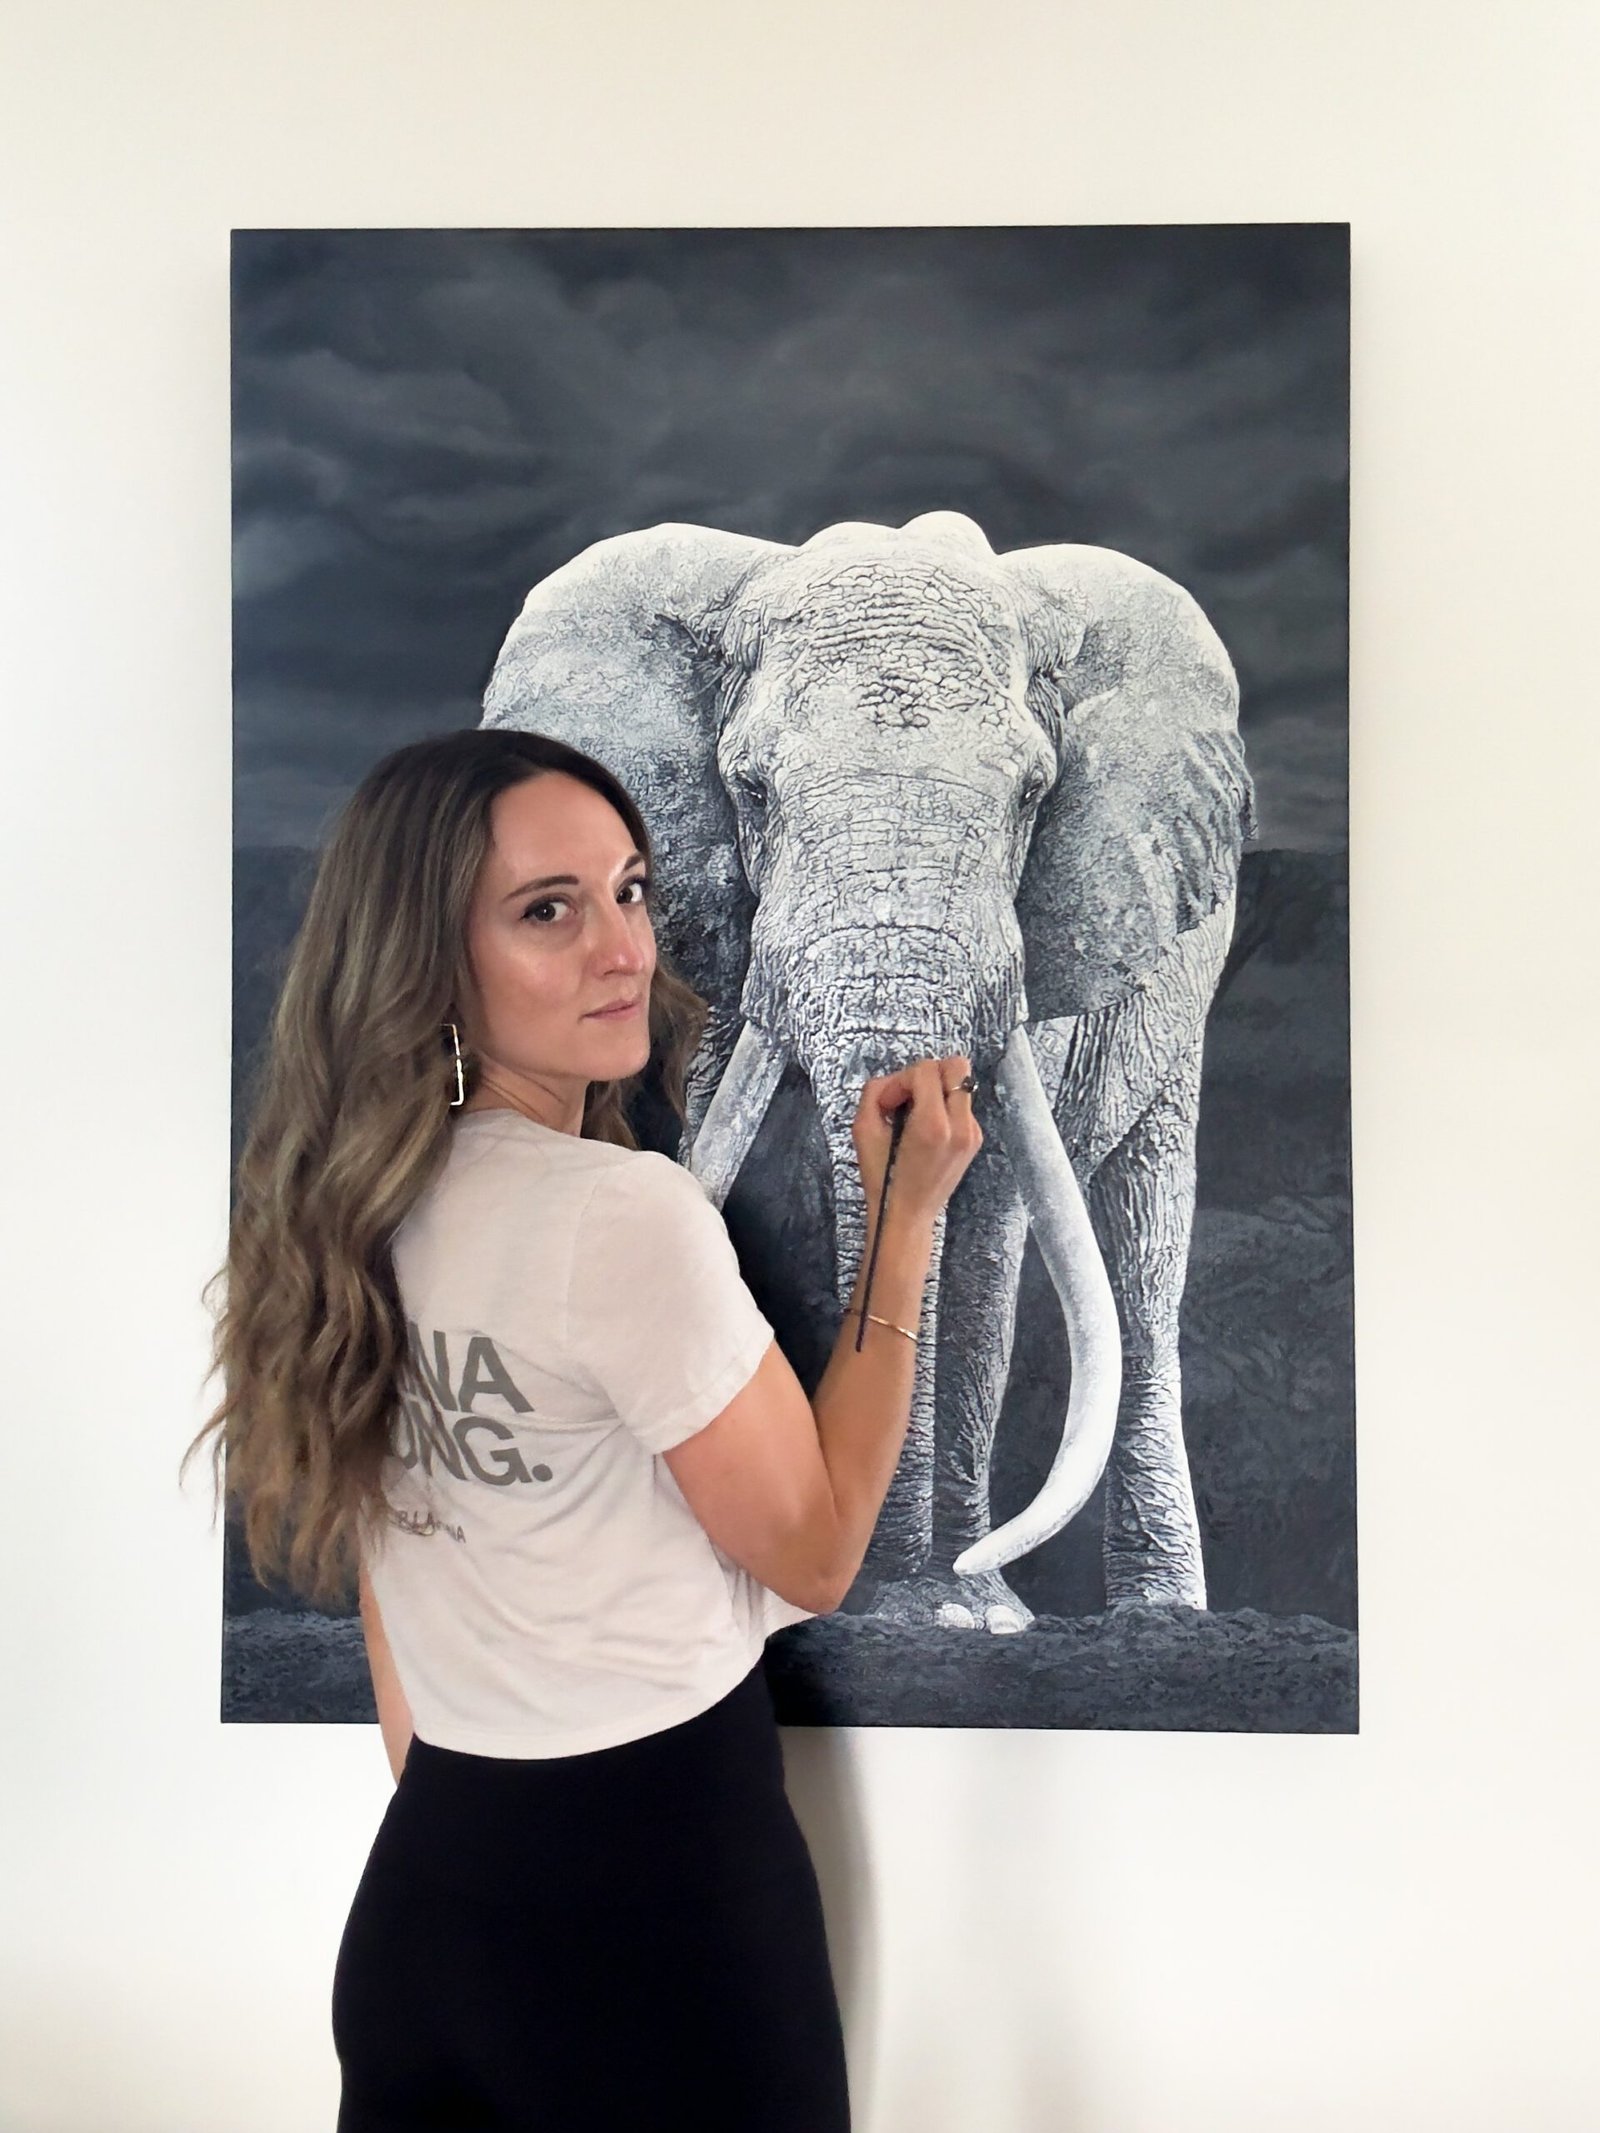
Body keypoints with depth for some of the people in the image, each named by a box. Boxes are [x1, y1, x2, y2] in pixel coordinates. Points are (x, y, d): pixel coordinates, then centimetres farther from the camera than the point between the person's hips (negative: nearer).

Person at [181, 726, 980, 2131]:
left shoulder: (360, 1210, 0)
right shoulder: (629, 1213, -23)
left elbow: (376, 1561, 10)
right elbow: (815, 1553, -12)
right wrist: (909, 1218, -11)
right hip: (656, 1871, -6)